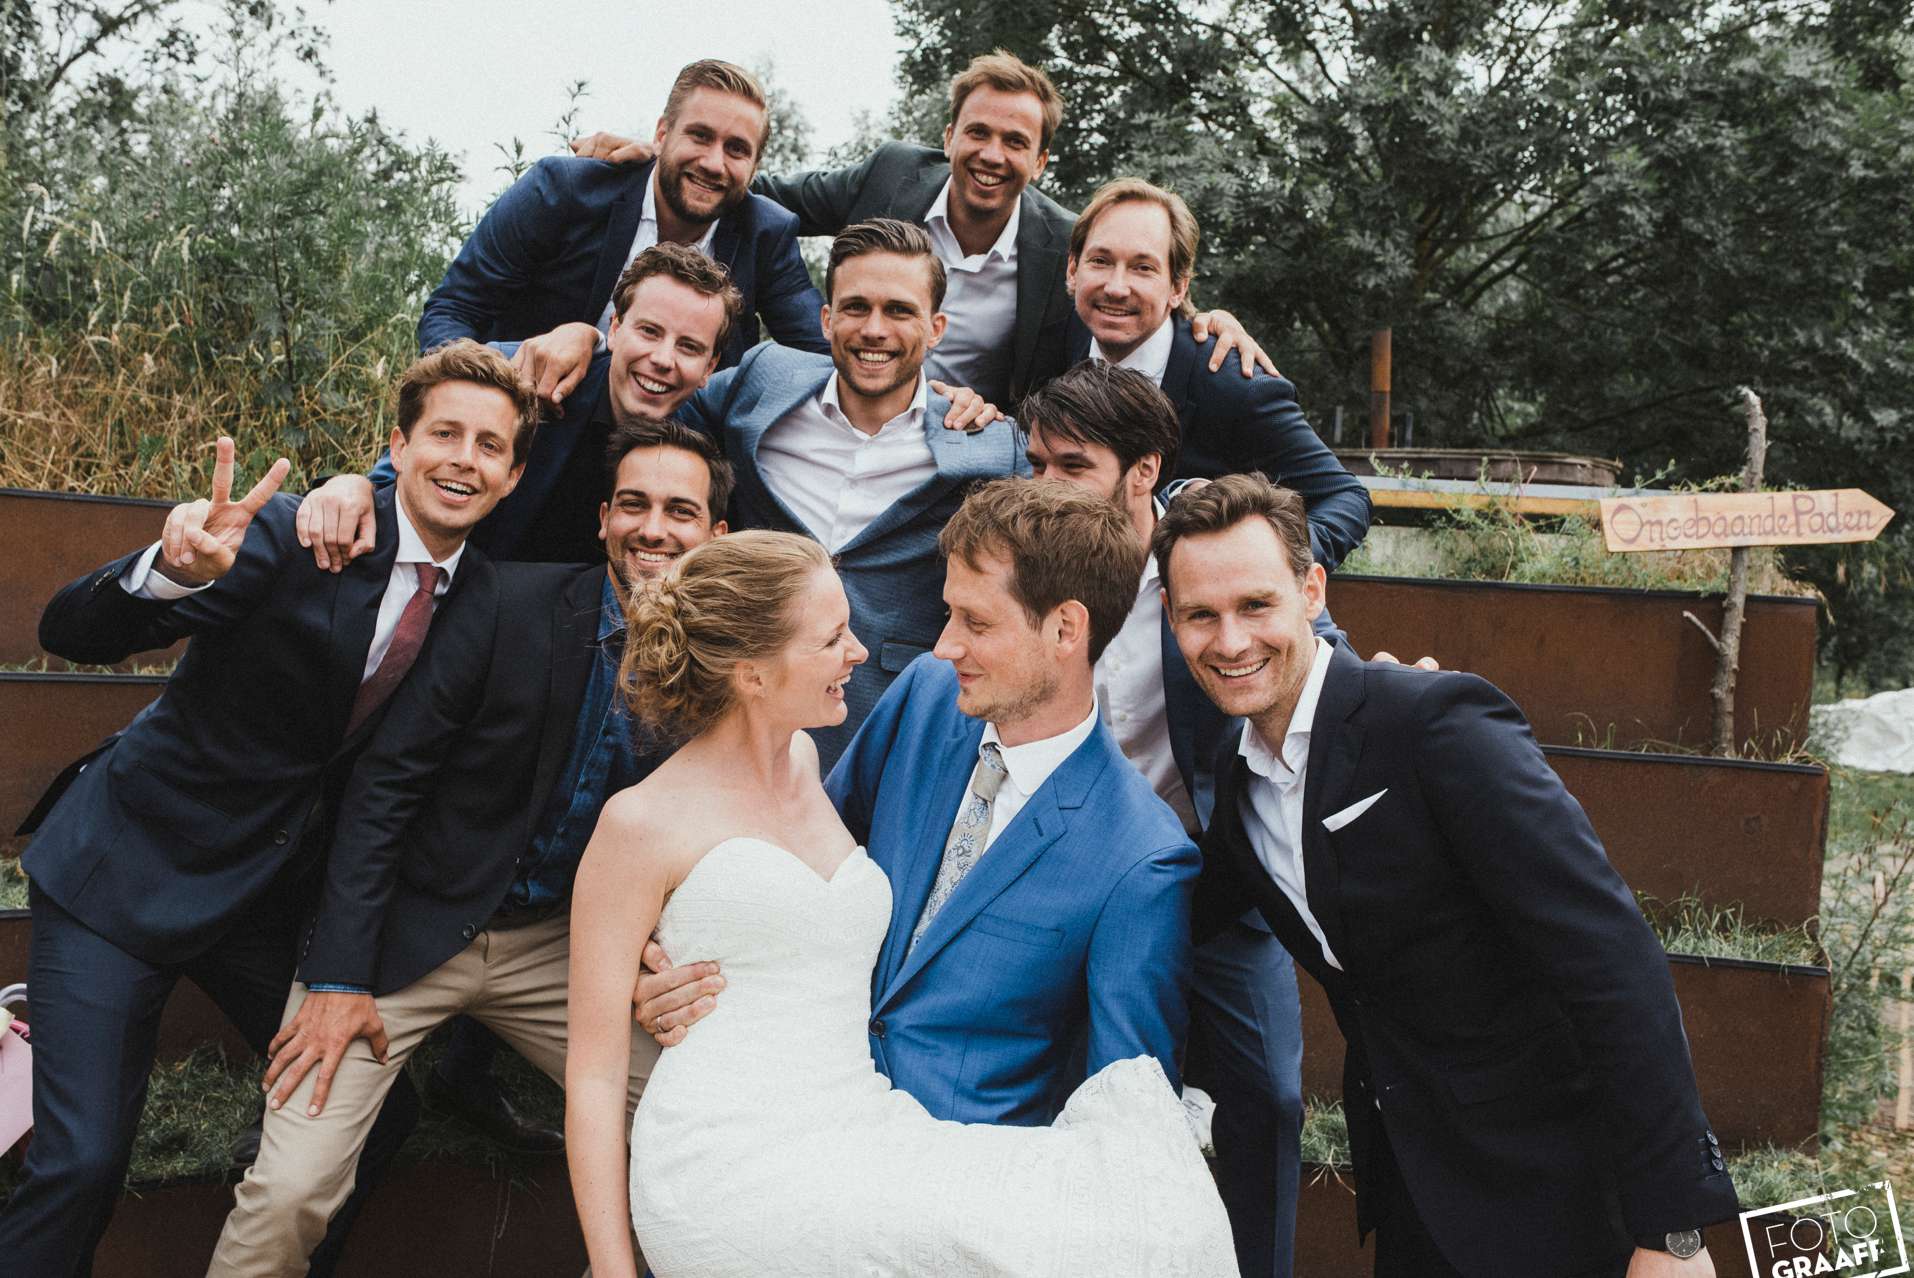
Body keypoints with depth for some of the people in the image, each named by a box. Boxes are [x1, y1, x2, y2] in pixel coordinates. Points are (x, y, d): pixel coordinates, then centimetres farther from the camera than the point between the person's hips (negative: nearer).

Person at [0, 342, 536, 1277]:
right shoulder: (293, 534, -18)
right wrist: (175, 568, -42)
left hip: (274, 896, 5)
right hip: (127, 874, -5)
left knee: (379, 1110, 7)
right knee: (83, 1161, -11)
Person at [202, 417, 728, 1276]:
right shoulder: (512, 603, -15)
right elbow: (385, 780, -13)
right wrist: (339, 975, -15)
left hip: (554, 946, 4)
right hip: (411, 931, -3)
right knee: (290, 1191, -14)